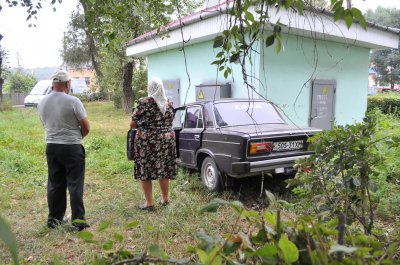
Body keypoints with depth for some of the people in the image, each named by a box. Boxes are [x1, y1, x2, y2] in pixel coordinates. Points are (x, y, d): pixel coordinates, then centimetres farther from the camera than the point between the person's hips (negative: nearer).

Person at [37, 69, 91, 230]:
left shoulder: (42, 102, 3)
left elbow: (46, 124, 12)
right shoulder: (73, 101, -14)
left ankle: (54, 218, 23)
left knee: (54, 184, 14)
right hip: (72, 147, -5)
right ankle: (78, 220, 6)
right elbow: (86, 127, -10)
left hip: (51, 146, 5)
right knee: (75, 184, 2)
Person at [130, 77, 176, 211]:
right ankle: (165, 199, 28)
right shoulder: (169, 103, 5)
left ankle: (149, 203, 10)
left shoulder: (144, 102, -8)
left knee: (144, 171, 6)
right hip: (167, 139, 5)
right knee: (164, 170, 14)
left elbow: (133, 124, -5)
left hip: (146, 140, -5)